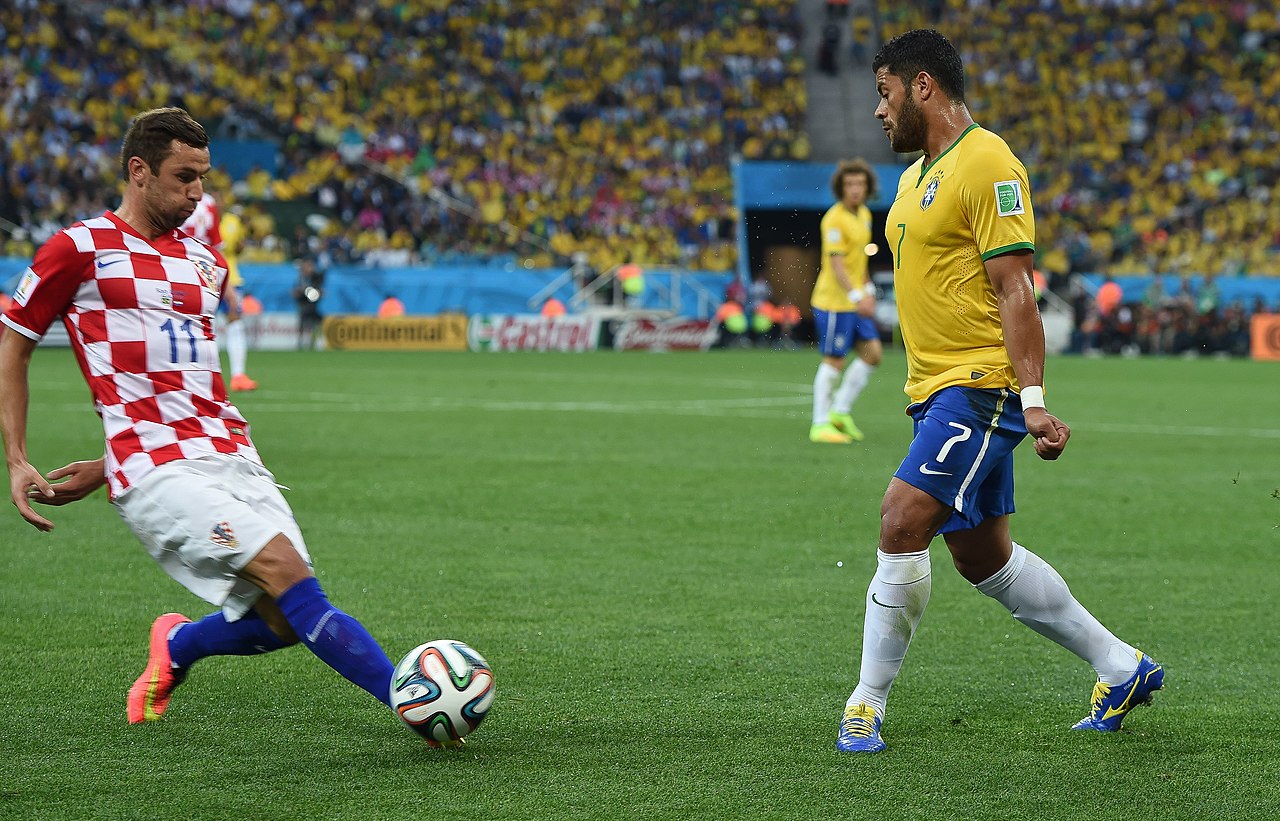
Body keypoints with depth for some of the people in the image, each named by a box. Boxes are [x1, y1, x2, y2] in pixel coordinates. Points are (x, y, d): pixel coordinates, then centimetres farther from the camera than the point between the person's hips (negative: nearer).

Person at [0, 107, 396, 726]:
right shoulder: (80, 249, 2)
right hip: (160, 472, -7)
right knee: (288, 572, -22)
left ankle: (177, 646, 25)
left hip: (233, 460, 7)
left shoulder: (206, 264, 20)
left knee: (282, 619, -5)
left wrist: (107, 469, 20)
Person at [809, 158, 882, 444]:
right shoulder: (835, 219, -17)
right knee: (834, 361, -4)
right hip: (834, 300, -9)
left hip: (856, 300, 9)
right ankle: (820, 425, 4)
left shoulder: (864, 214, 11)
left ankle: (840, 411, 17)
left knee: (872, 354, 7)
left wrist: (867, 289, 20)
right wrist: (856, 295, -31)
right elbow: (836, 263, -24)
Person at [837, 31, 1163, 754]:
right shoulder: (915, 177, 17)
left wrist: (1032, 400, -22)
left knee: (902, 525, -18)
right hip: (938, 392, 10)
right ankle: (1124, 668, 23)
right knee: (984, 558, 12)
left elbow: (1014, 289, -17)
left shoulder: (987, 163, -12)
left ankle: (867, 706, -11)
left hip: (981, 387, -10)